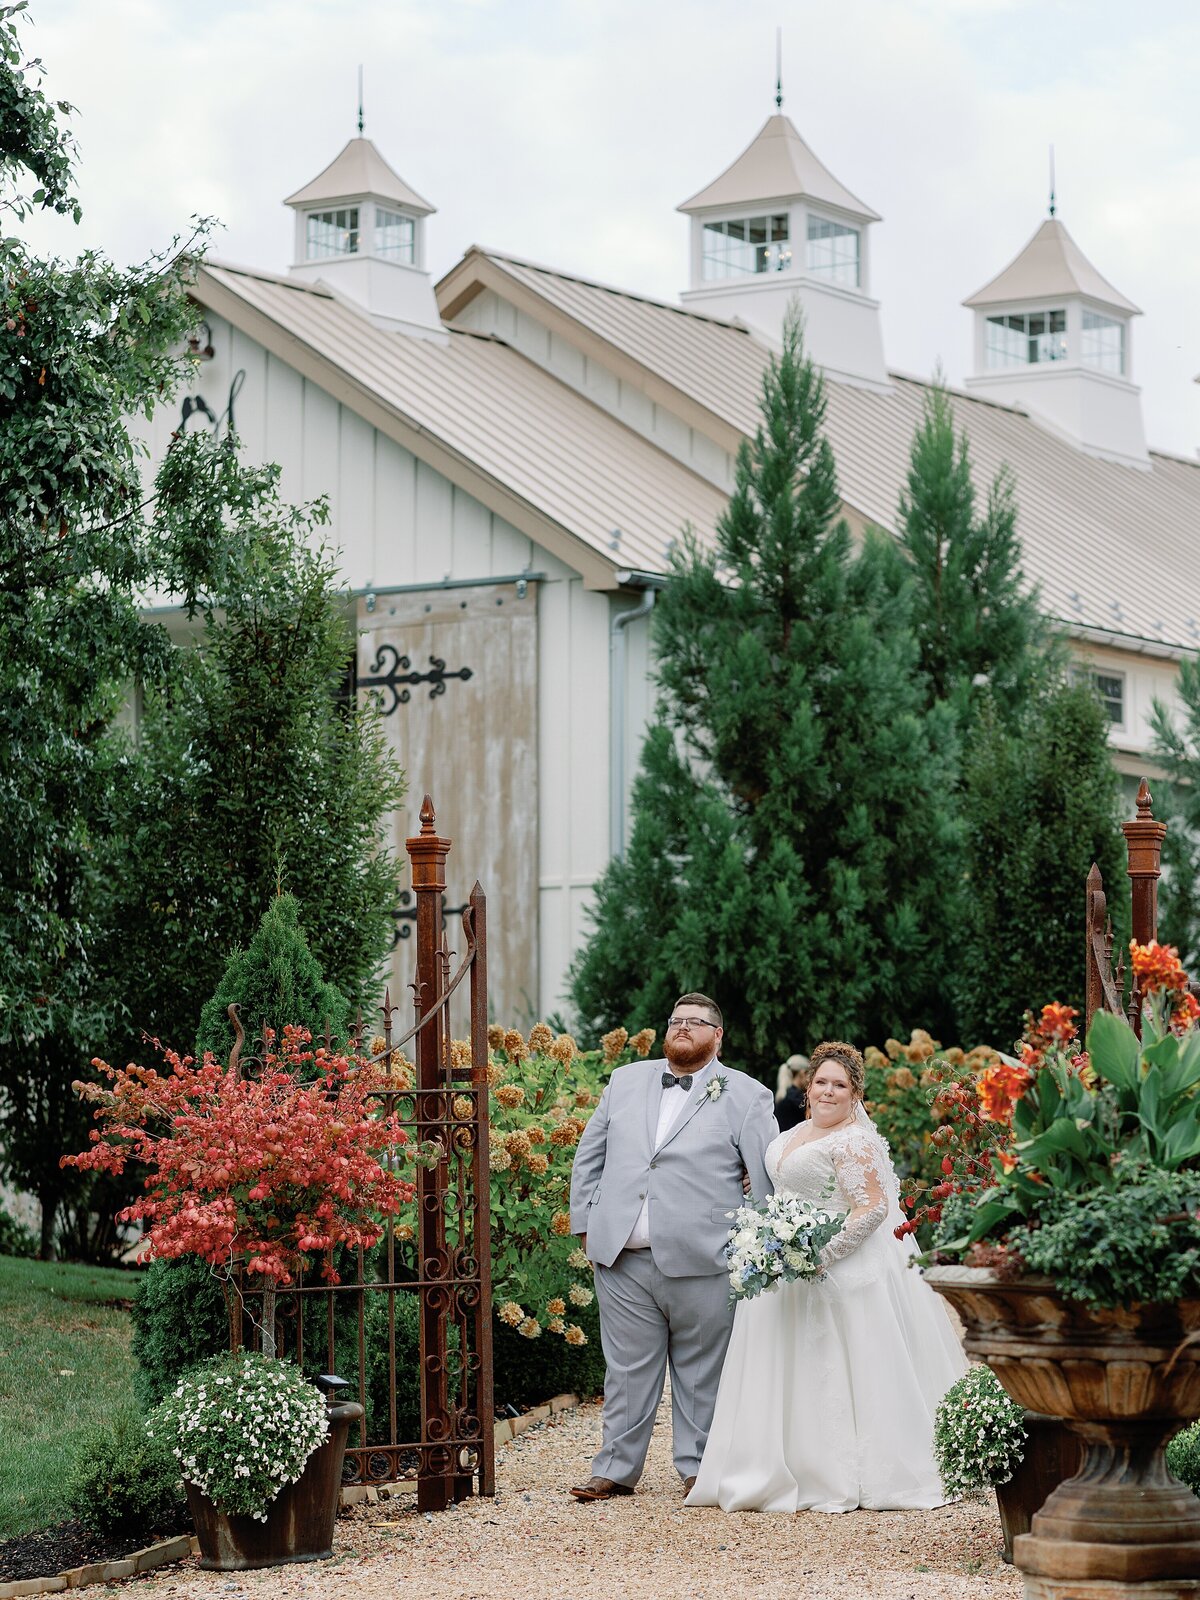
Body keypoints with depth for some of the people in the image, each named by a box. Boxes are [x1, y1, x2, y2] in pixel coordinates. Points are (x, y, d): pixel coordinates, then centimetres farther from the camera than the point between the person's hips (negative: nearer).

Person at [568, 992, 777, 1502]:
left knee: (700, 1371, 6)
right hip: (622, 1257, 3)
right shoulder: (625, 1081, 14)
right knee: (627, 1369, 7)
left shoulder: (745, 1096, 3)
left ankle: (698, 1467, 17)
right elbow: (589, 1155, 18)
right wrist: (585, 1222, 10)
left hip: (700, 1262, -3)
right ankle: (616, 1469, 14)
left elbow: (768, 1179, 0)